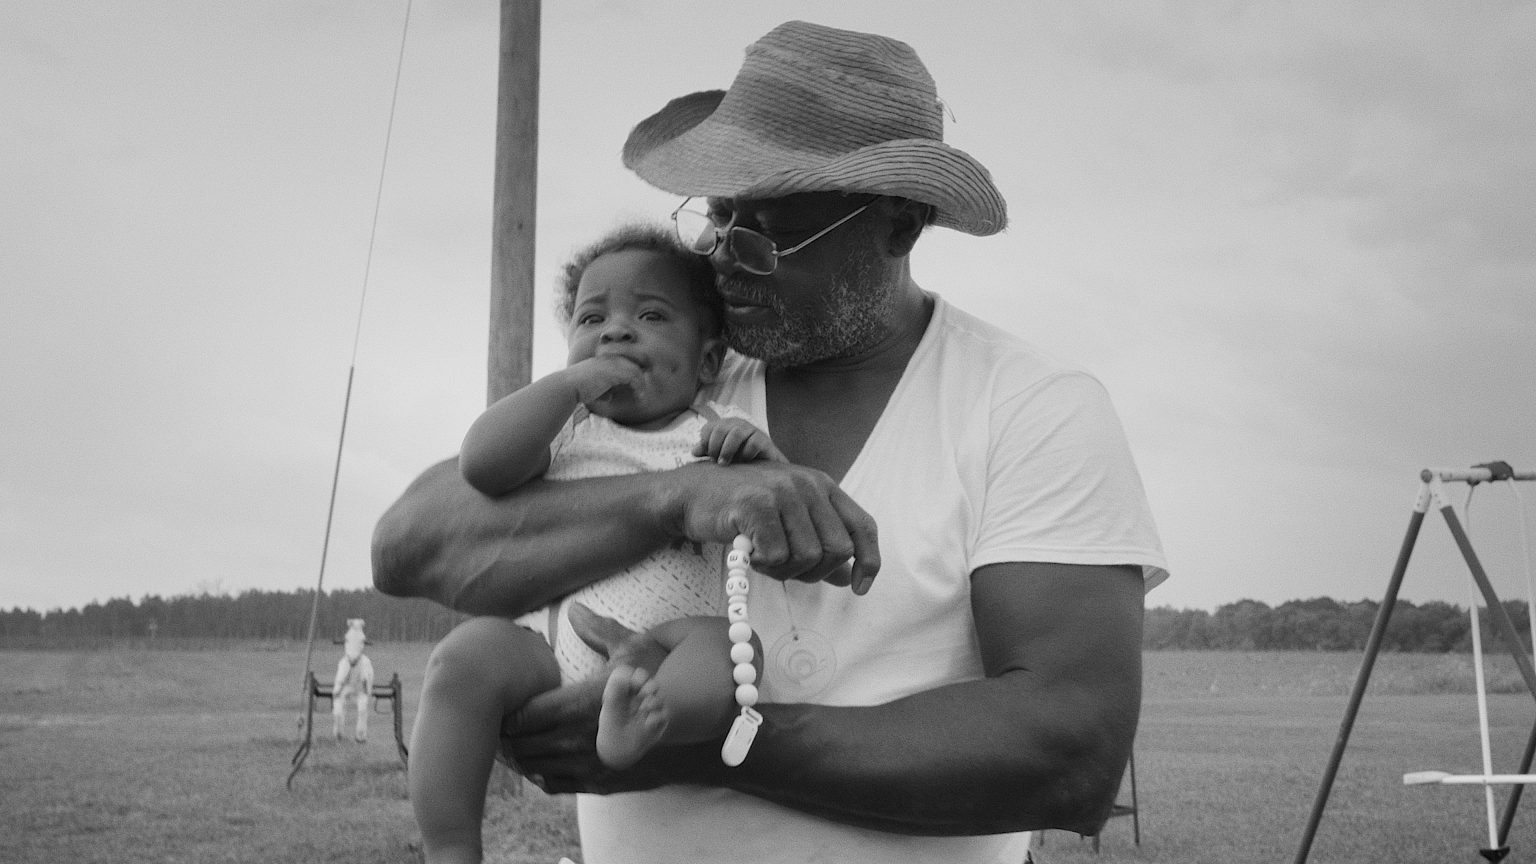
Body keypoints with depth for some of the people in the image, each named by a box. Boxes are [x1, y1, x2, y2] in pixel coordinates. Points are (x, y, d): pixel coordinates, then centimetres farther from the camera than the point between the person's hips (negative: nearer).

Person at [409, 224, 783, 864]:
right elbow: (481, 464, -5)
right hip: (548, 647, 1)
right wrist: (571, 384, -5)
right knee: (464, 658, -26)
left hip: (666, 646, 0)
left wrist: (765, 462, -12)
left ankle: (642, 721, -56)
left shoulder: (716, 433, 14)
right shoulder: (564, 427, 15)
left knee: (727, 644, -30)